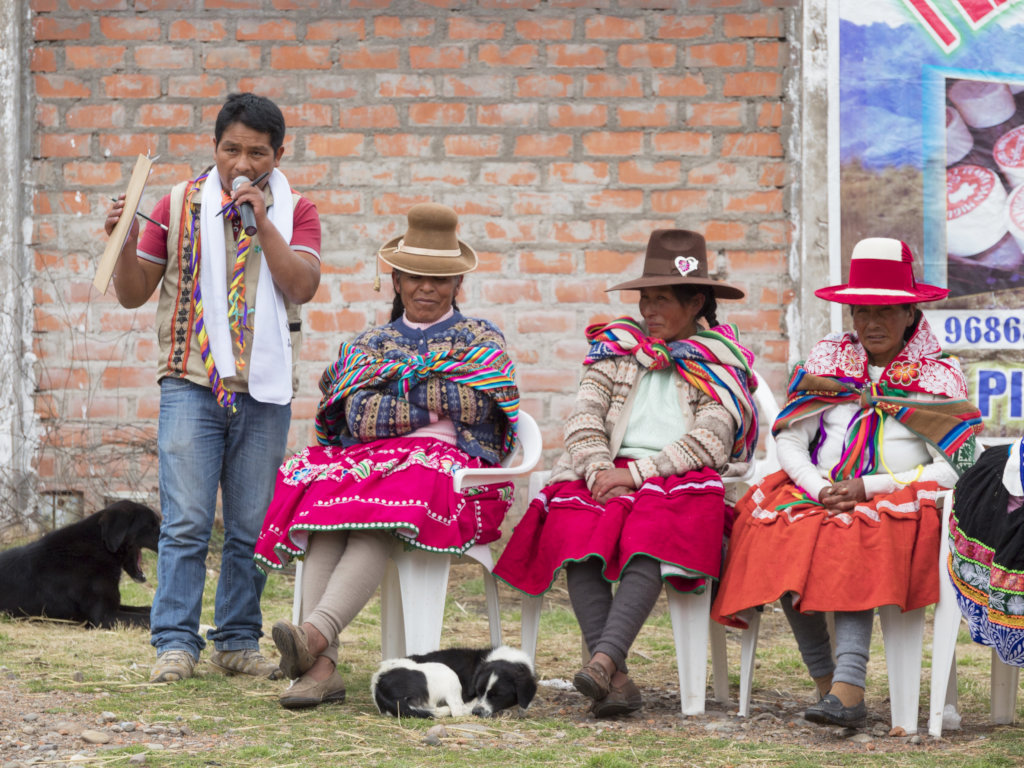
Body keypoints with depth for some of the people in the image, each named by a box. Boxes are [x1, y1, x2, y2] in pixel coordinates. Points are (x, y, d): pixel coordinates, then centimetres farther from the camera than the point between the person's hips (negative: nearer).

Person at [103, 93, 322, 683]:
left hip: (264, 391, 1)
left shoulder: (296, 212, 7)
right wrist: (125, 240, -9)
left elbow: (303, 286, -9)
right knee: (186, 524, -7)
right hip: (192, 384, -1)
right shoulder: (181, 206, 7)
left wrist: (261, 220, -15)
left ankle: (239, 642, 14)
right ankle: (176, 645, -4)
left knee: (252, 529, 5)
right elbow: (133, 293, 9)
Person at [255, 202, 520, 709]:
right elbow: (359, 417, 5)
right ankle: (322, 667, -45)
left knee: (381, 519, -38)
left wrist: (401, 382, 4)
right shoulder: (370, 345, 24)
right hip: (367, 462, 3)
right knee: (324, 505, -33)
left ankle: (316, 633, -57)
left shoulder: (480, 340, 18)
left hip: (453, 469, -3)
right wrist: (434, 402, 0)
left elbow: (471, 404, -2)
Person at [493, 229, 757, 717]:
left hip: (680, 479, -2)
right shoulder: (617, 347, 22)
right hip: (605, 478, 2)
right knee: (576, 535, -30)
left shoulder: (719, 364, 12)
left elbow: (710, 443, -3)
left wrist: (635, 474, -13)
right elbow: (584, 420, 11)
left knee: (649, 544, -36)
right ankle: (616, 677, -39)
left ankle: (604, 659, -48)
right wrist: (601, 470, -10)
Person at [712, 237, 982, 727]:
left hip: (899, 503, -3)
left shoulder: (938, 376, 6)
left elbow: (954, 467, -5)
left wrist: (867, 488, -13)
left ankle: (849, 686, -46)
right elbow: (789, 440, 9)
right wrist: (818, 488, -12)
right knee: (780, 540, -29)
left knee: (856, 544, -37)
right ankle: (826, 679, -23)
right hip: (819, 495, 3)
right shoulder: (828, 360, 15)